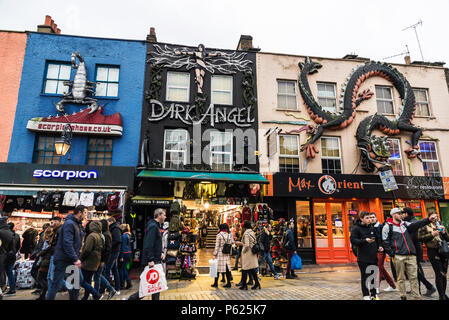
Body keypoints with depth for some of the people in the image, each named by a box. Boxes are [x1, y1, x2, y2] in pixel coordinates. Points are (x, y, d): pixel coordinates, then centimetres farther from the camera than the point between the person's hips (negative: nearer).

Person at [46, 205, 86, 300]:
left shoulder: (78, 225, 11)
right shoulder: (69, 224, -18)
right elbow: (67, 243, -26)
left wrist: (77, 258, 10)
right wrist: (75, 259, -26)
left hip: (72, 259, 9)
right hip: (63, 259, -9)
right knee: (56, 283, 1)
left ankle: (74, 298, 24)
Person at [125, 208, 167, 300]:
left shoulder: (156, 226, 16)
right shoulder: (153, 226, -16)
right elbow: (149, 244, -23)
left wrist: (161, 253, 9)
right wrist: (150, 260, -27)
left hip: (156, 260, 10)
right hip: (153, 261, -10)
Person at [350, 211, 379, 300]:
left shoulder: (372, 227, 9)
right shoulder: (357, 228, -8)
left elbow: (376, 238, 22)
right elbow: (353, 240, -14)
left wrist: (378, 246, 7)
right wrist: (365, 240, -23)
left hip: (373, 256, 5)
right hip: (363, 258, -5)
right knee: (365, 276, 2)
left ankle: (373, 294, 27)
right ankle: (366, 295, 14)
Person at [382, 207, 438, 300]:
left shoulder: (405, 224, 16)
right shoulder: (388, 226, 1)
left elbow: (416, 225, -1)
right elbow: (385, 242, -3)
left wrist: (428, 219, -16)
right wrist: (392, 254, -9)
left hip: (411, 255, 4)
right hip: (398, 256, -4)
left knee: (414, 277, 5)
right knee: (401, 278, 4)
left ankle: (417, 297, 12)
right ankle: (403, 297, 14)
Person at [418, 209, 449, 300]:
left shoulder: (440, 225, 16)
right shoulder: (424, 226, 0)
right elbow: (420, 238, -10)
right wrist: (432, 235, -18)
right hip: (433, 251, -5)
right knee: (439, 273, -8)